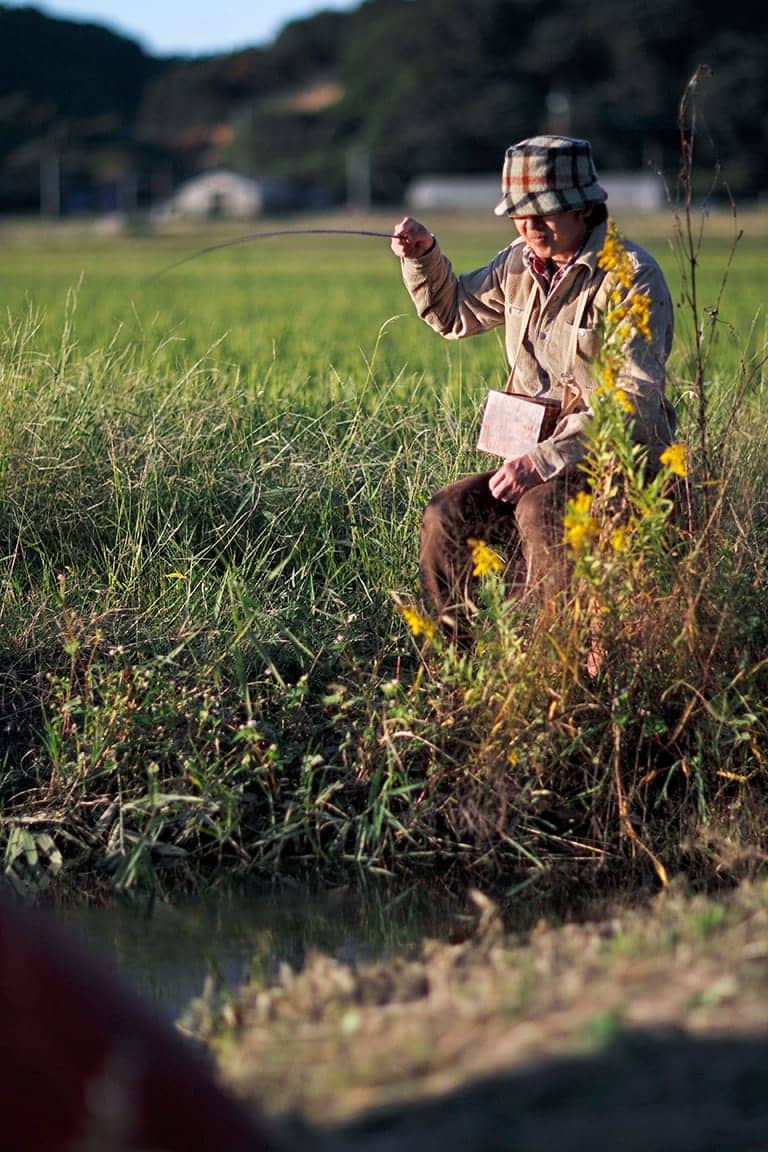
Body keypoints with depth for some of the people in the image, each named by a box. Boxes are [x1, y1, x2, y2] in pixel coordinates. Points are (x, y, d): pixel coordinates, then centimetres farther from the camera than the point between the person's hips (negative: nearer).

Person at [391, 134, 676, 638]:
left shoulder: (630, 275, -13)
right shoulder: (520, 265, 10)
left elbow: (635, 399, -19)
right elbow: (454, 313, 30)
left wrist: (542, 461, -25)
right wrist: (423, 255, 9)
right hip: (538, 463, 7)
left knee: (540, 512, -35)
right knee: (447, 518, -14)